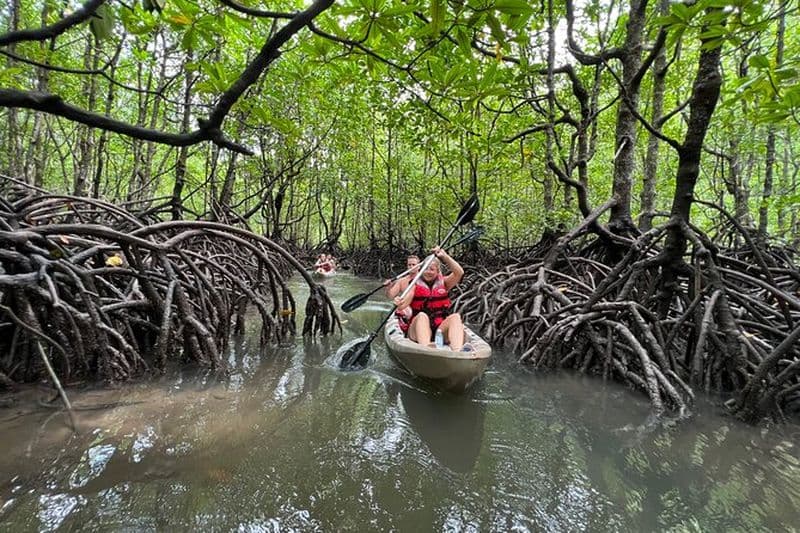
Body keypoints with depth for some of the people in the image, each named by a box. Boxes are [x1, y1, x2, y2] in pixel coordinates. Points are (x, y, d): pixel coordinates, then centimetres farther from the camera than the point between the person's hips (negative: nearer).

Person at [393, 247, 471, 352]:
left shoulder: (443, 283, 13)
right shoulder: (415, 285, 7)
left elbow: (459, 272, -5)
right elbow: (402, 305, -8)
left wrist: (445, 256, -13)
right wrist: (399, 303, -32)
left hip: (441, 329, 1)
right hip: (419, 329, -1)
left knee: (456, 317, -25)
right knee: (422, 315, -31)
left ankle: (457, 351, -50)